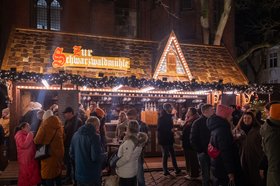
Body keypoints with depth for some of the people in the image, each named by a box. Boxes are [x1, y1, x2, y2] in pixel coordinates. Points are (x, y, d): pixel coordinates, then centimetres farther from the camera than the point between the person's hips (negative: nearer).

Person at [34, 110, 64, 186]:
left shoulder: (45, 125, -15)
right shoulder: (59, 124, 2)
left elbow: (37, 140, -12)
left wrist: (34, 139, 8)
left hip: (49, 153, -6)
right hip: (59, 152, 6)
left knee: (49, 176, 5)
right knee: (57, 172, 21)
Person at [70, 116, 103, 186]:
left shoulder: (76, 135, 2)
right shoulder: (94, 136, -20)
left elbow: (72, 154, 9)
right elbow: (96, 157, -23)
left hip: (79, 175, 6)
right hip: (92, 176, -6)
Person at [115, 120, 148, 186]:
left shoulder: (130, 142, -24)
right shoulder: (138, 140, 2)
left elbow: (126, 158, -26)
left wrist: (116, 164, -11)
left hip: (126, 173, -8)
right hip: (134, 170, 8)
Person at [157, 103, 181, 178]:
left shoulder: (169, 117, 11)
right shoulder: (161, 118, -14)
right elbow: (160, 129, -19)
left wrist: (172, 130, 2)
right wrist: (170, 130, -20)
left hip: (169, 139, 8)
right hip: (164, 140, -8)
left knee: (172, 154, 13)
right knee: (165, 155, 1)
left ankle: (177, 170, 22)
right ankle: (166, 172, 12)